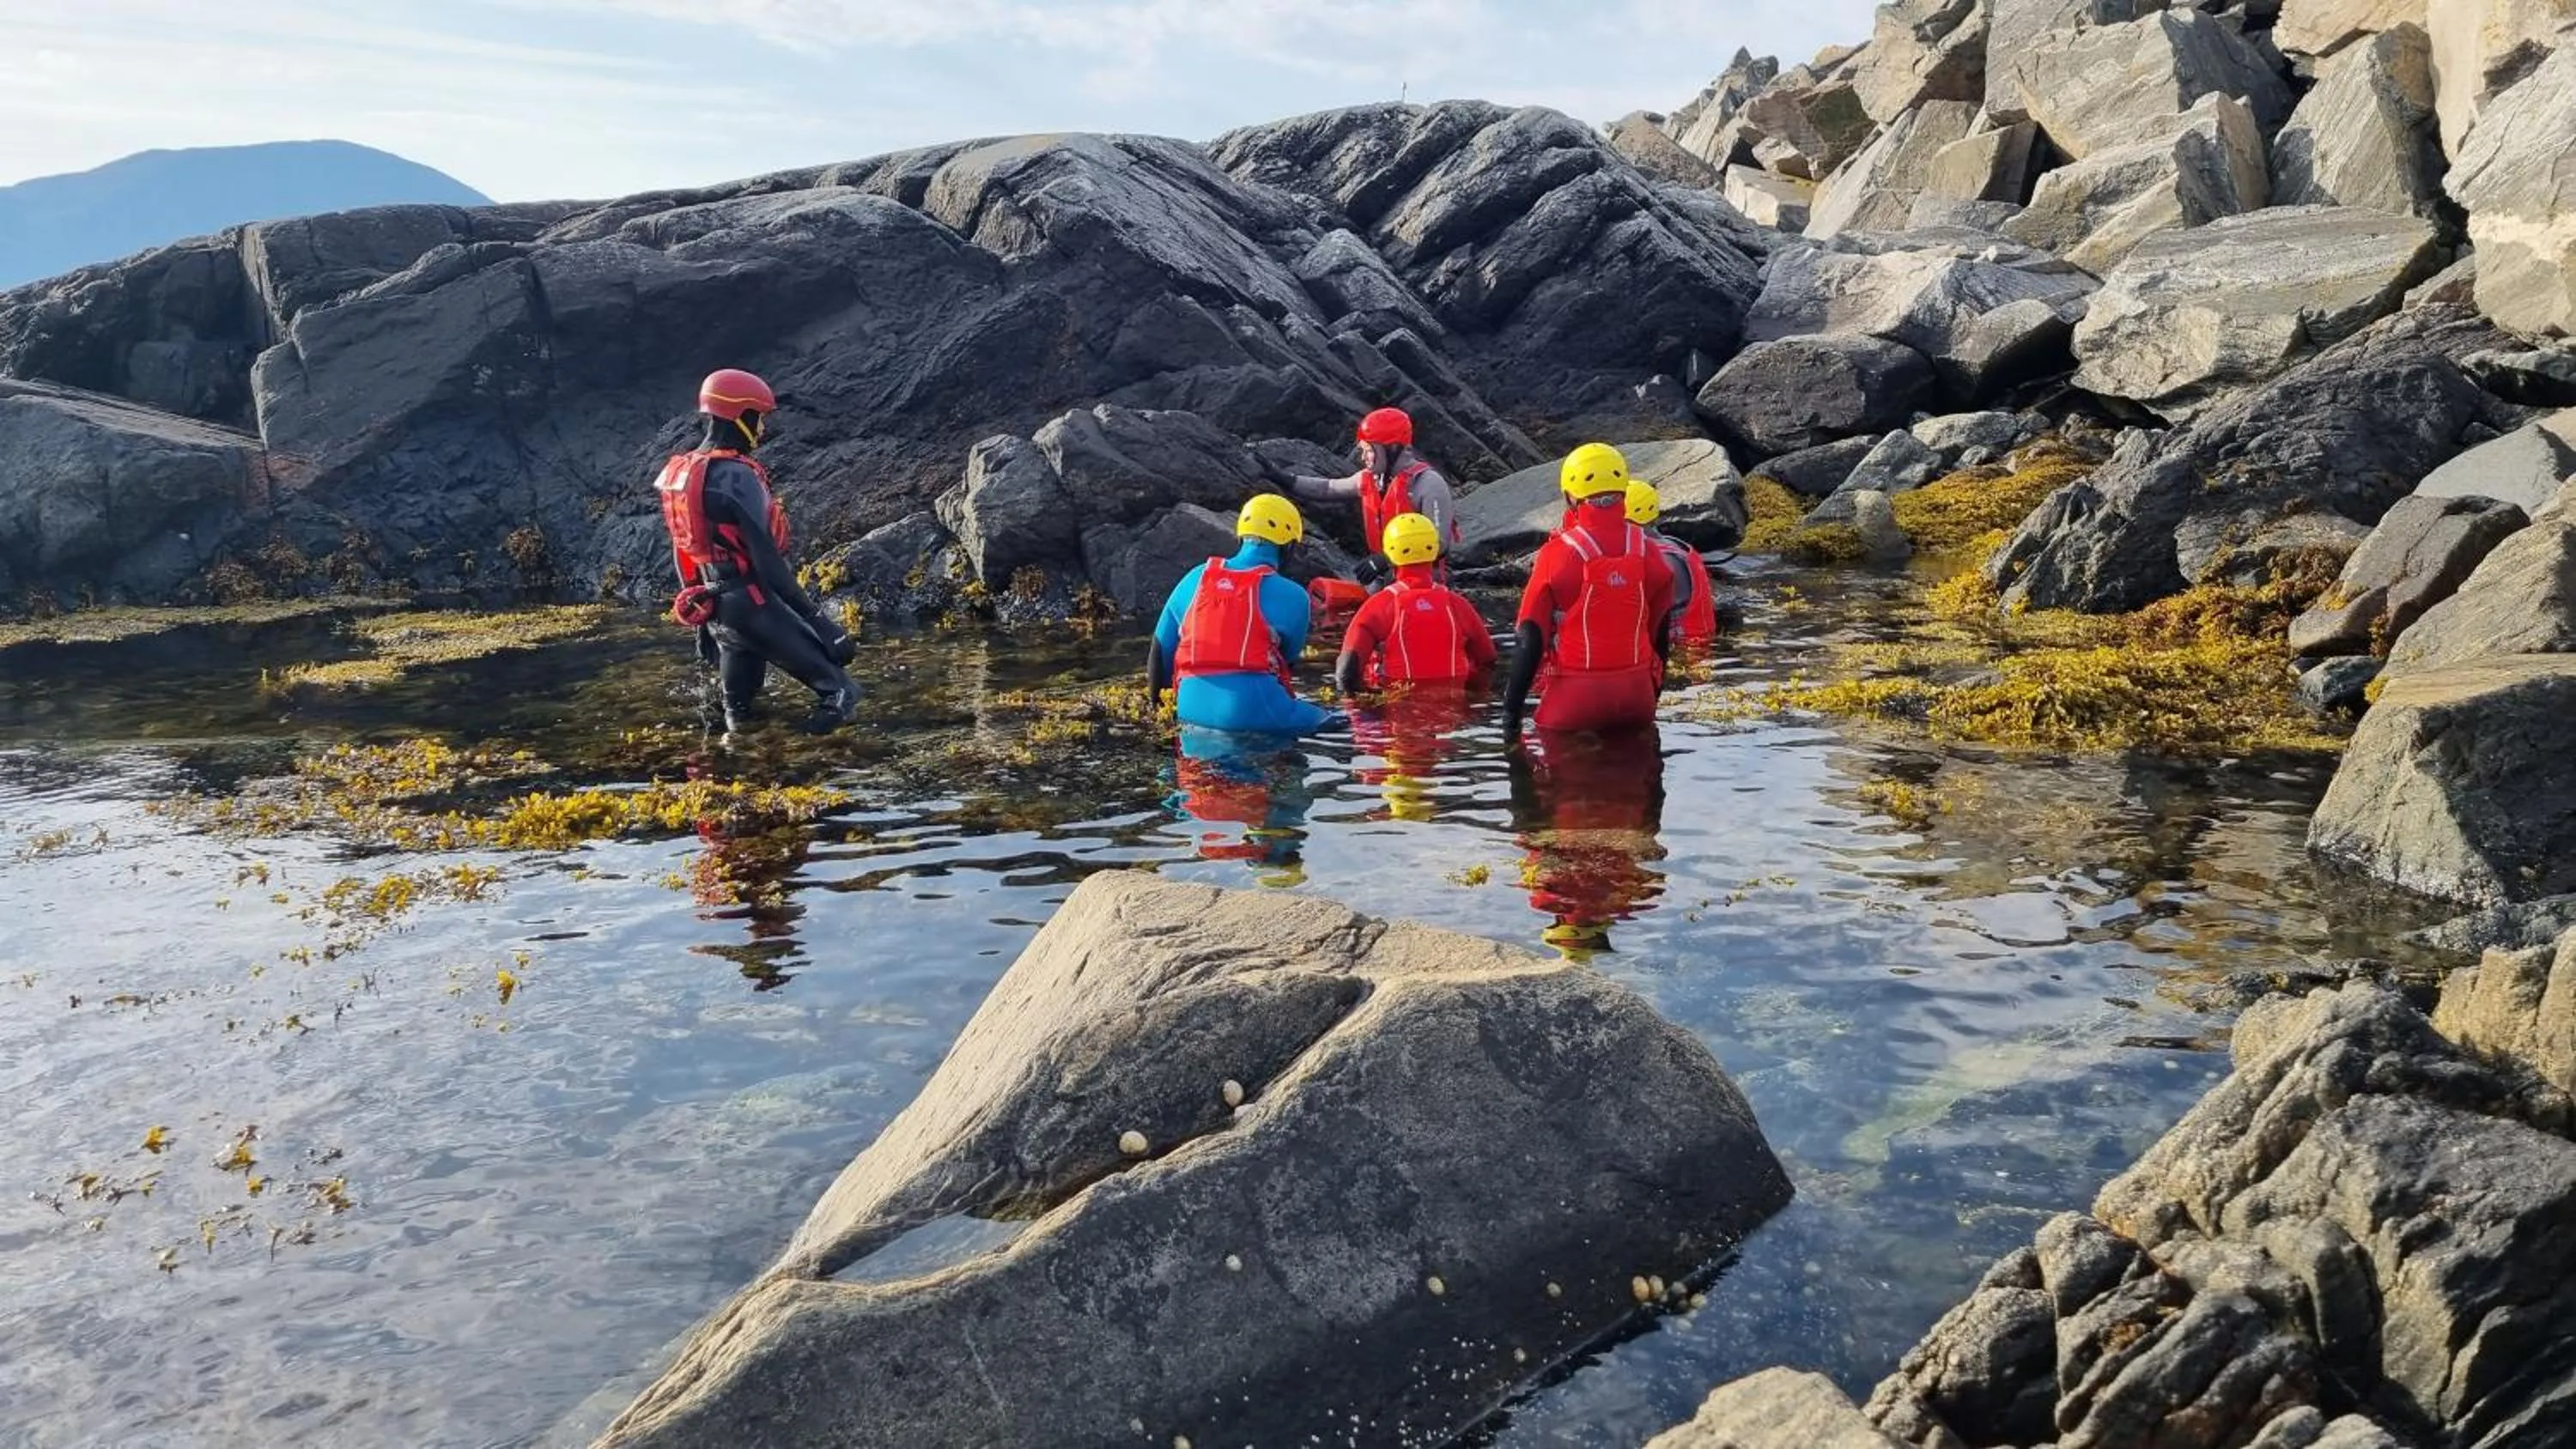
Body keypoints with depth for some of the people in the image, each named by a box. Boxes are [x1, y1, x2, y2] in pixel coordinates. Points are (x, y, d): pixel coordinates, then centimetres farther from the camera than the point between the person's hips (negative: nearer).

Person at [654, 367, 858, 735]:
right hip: (750, 603, -9)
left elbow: (682, 553, 16)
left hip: (710, 605, 9)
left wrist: (705, 624, 24)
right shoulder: (737, 475, -20)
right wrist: (810, 613, -18)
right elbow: (764, 555, -22)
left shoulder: (678, 472, 8)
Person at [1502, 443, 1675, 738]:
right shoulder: (1648, 551, 1)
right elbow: (1661, 633, 9)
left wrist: (1512, 709, -3)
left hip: (1576, 696, -4)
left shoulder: (1558, 553, -11)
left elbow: (1530, 638, -10)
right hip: (1637, 695, 4)